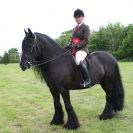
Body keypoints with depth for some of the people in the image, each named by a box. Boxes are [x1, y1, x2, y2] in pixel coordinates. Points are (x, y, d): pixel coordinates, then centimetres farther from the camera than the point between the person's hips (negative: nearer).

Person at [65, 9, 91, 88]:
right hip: (73, 49, 9)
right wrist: (68, 46, 3)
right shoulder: (75, 29, 22)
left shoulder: (86, 27, 1)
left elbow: (86, 40, -11)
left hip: (82, 49, -9)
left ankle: (87, 80, -28)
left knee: (78, 61, -37)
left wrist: (76, 46, -22)